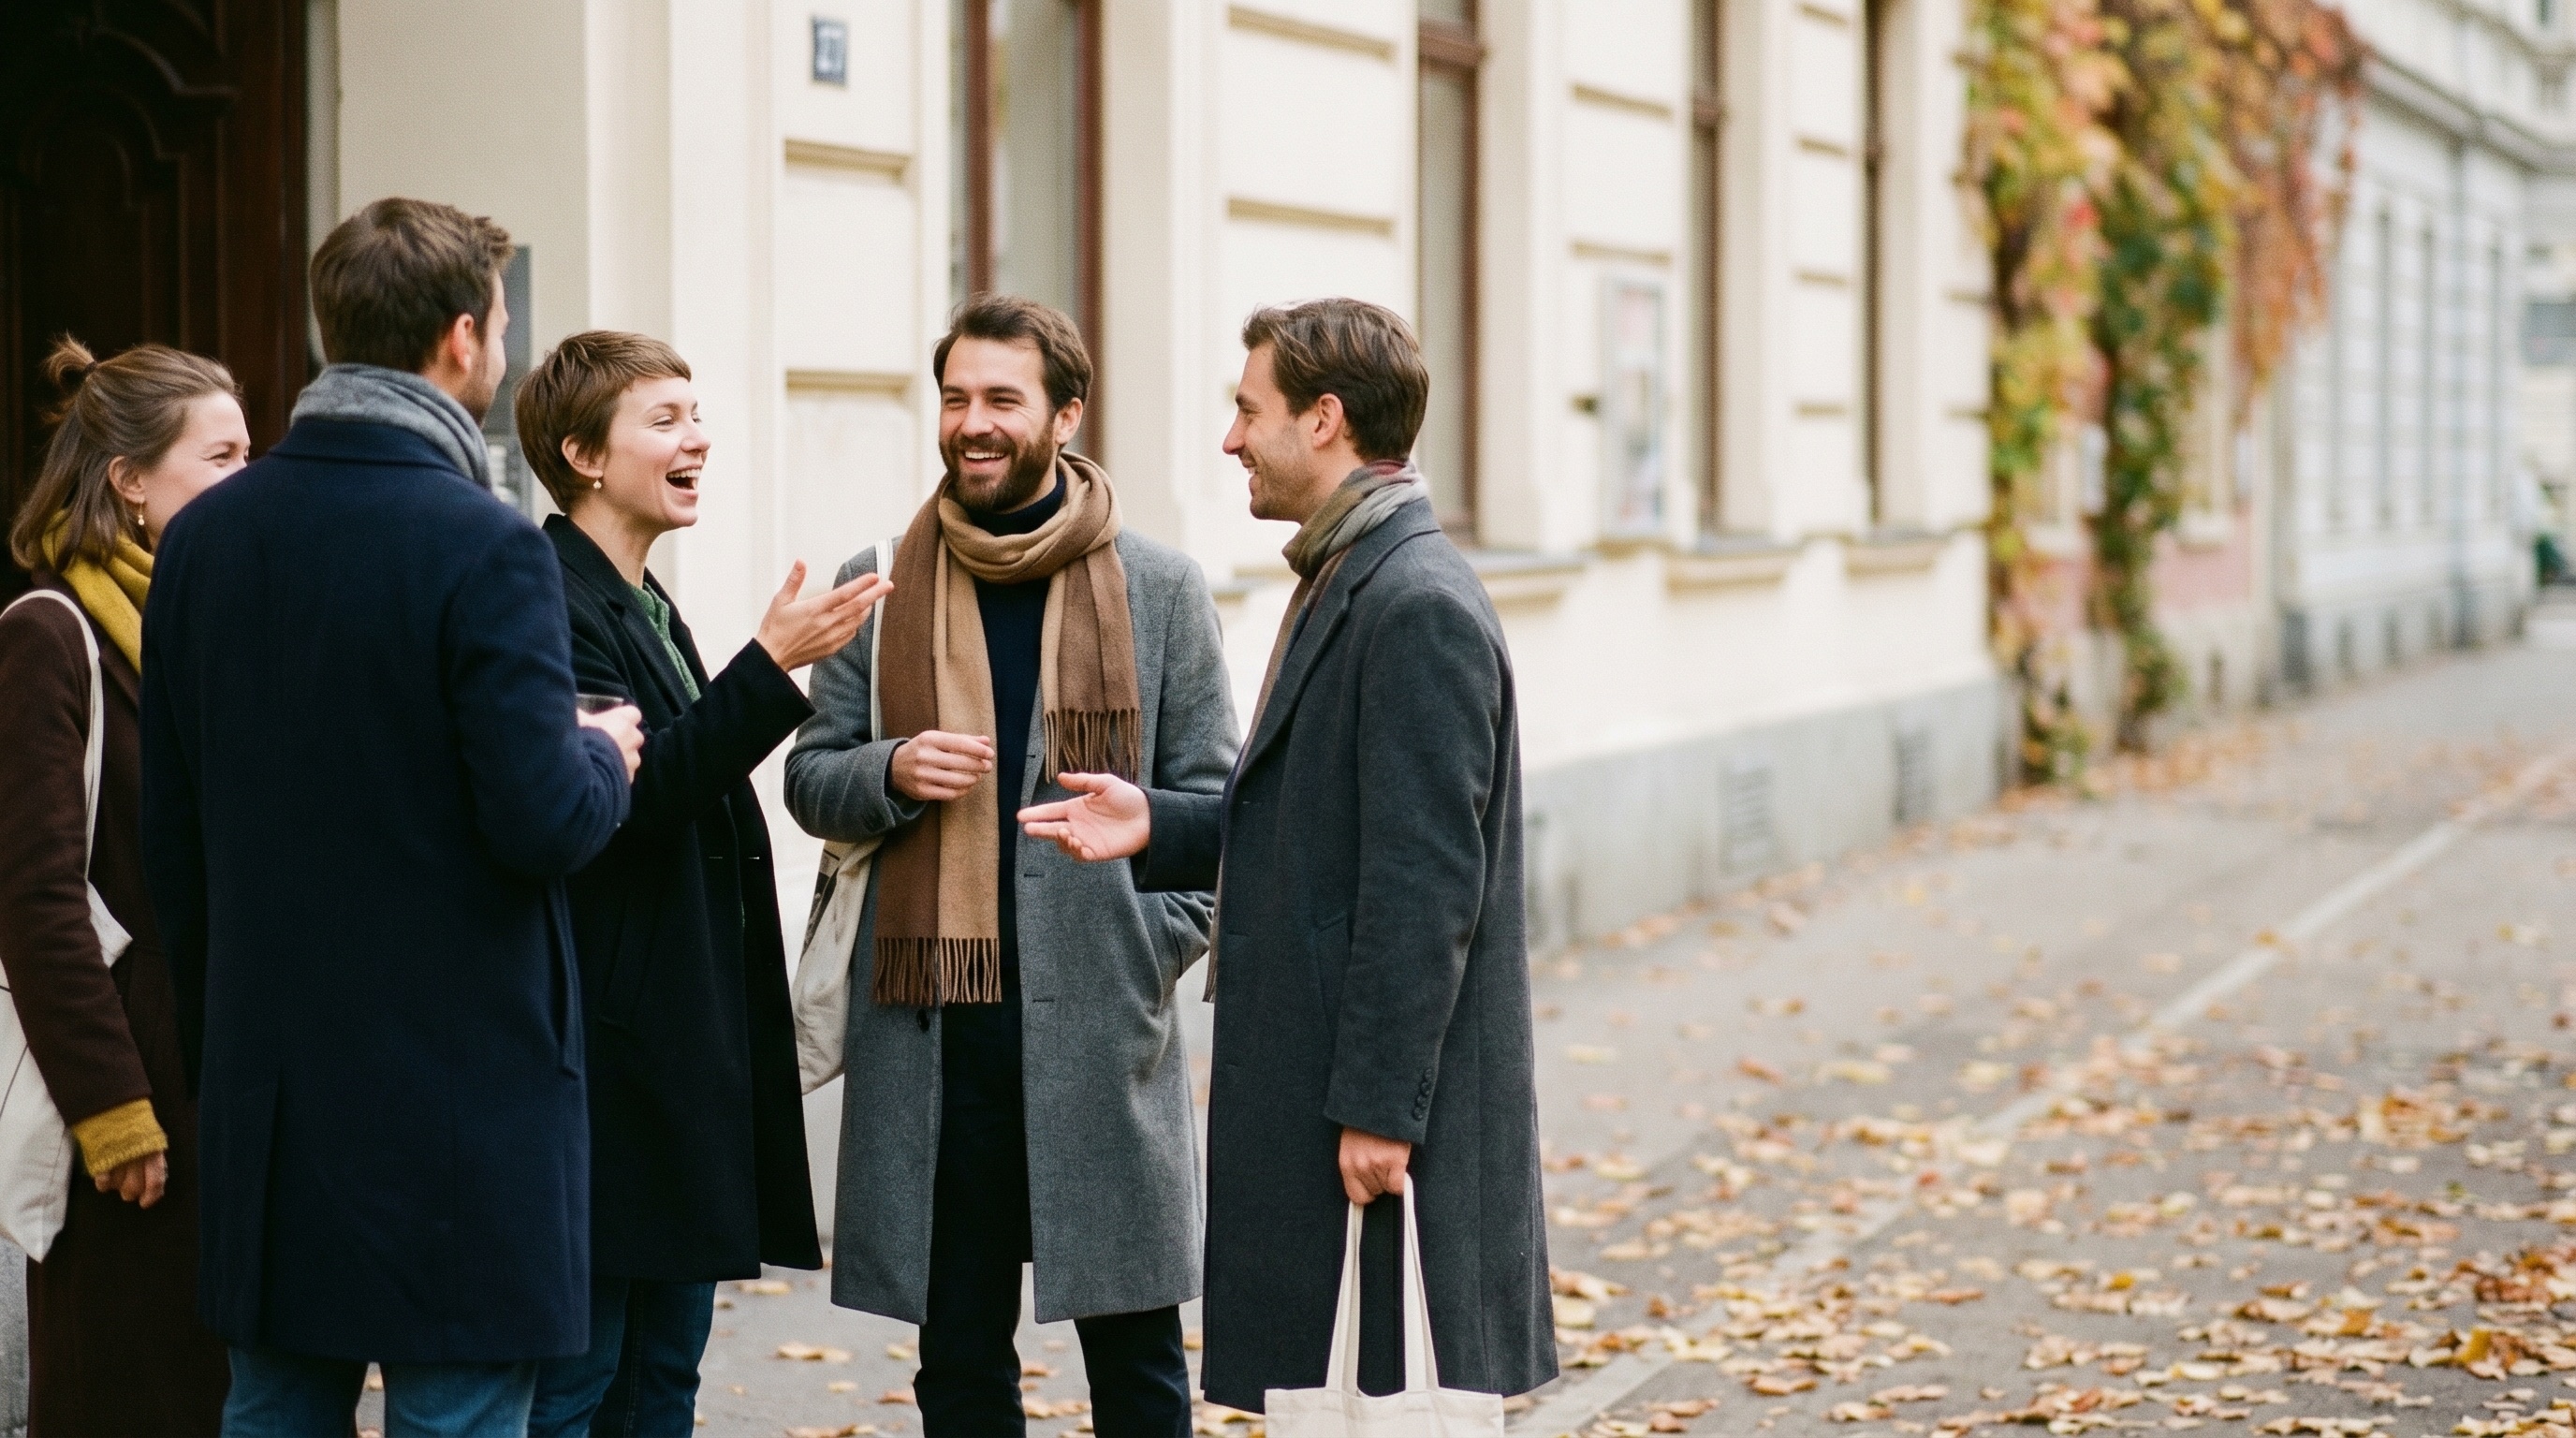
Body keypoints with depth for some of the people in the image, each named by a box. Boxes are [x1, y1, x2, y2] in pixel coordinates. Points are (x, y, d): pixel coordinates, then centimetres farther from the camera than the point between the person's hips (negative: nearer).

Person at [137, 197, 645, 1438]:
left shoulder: (203, 537, 5)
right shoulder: (481, 546, -15)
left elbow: (168, 835, 10)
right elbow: (543, 823, -19)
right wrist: (602, 756, 3)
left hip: (265, 1075, 6)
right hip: (459, 1078, -6)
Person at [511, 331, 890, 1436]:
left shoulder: (650, 611, 17)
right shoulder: (549, 605, -14)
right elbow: (625, 794, -24)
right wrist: (771, 667, -27)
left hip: (688, 1057, 10)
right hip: (610, 1061, -10)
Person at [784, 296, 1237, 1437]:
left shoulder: (1159, 590, 3)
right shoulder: (878, 587, 8)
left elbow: (1206, 798, 4)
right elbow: (810, 782, 11)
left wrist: (1152, 950, -9)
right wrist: (891, 773, -11)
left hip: (1101, 1029, -2)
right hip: (930, 1026, 2)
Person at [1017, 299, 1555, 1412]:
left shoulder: (1418, 608, -18)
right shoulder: (1348, 583, 15)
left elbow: (1425, 881, -21)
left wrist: (1378, 1110, -21)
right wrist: (1160, 826, 5)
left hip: (1387, 1106, -10)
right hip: (1321, 1081, 10)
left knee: (1387, 1394, -3)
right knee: (1326, 1391, 14)